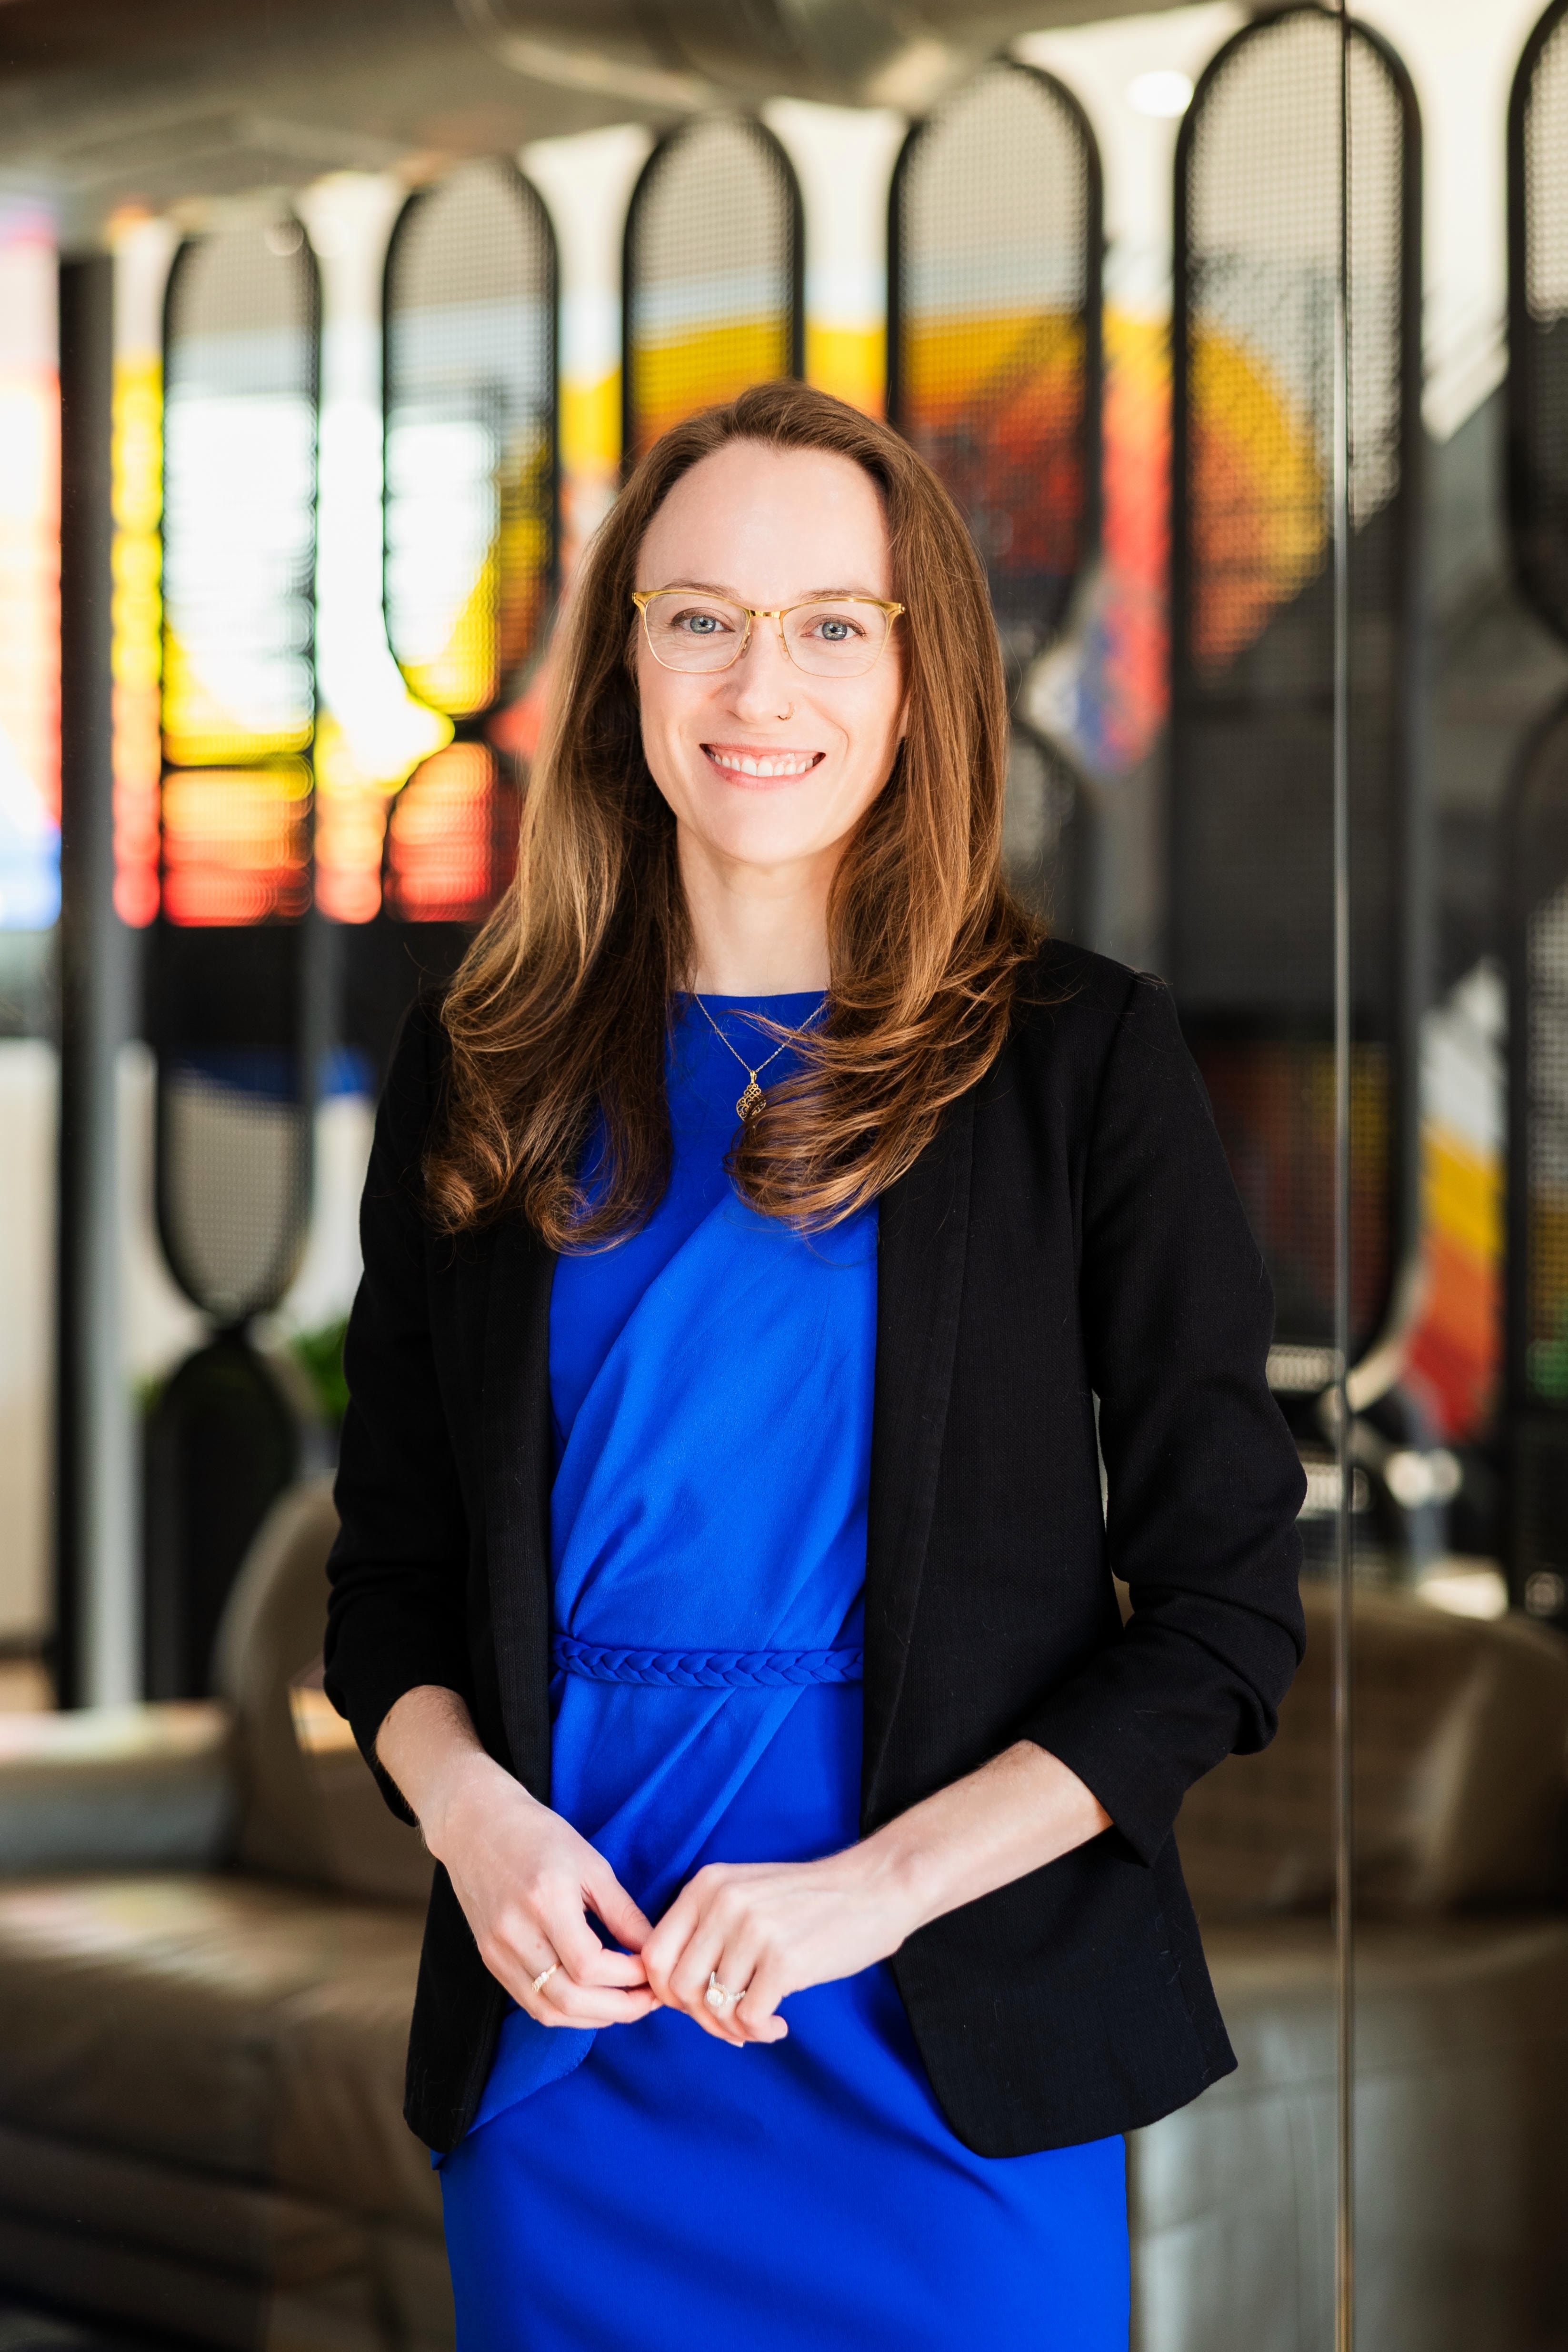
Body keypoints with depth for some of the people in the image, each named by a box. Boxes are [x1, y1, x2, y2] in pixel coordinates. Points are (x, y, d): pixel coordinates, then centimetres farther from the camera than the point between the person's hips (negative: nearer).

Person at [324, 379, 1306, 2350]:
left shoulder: (1080, 1059, -4)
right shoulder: (487, 1073, 5)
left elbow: (1228, 1614, -5)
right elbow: (390, 1574, 10)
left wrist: (881, 1882, -16)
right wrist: (465, 1802, -10)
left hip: (945, 2060, -2)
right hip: (559, 2033, 3)